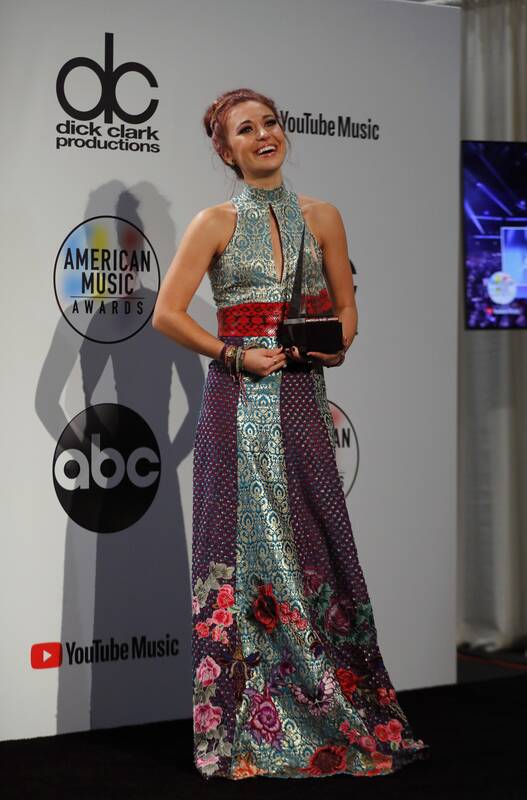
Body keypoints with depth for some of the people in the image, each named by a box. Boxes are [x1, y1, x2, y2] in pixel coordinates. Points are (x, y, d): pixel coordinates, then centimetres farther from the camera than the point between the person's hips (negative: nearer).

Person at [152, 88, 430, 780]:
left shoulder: (321, 217, 10)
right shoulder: (216, 224, 1)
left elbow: (346, 306, 15)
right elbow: (168, 312, -2)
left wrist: (335, 345, -5)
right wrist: (235, 355, -10)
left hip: (302, 398, 3)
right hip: (240, 402, -3)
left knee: (315, 545, 3)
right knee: (247, 548, -2)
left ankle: (337, 716, 12)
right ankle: (248, 730, 6)